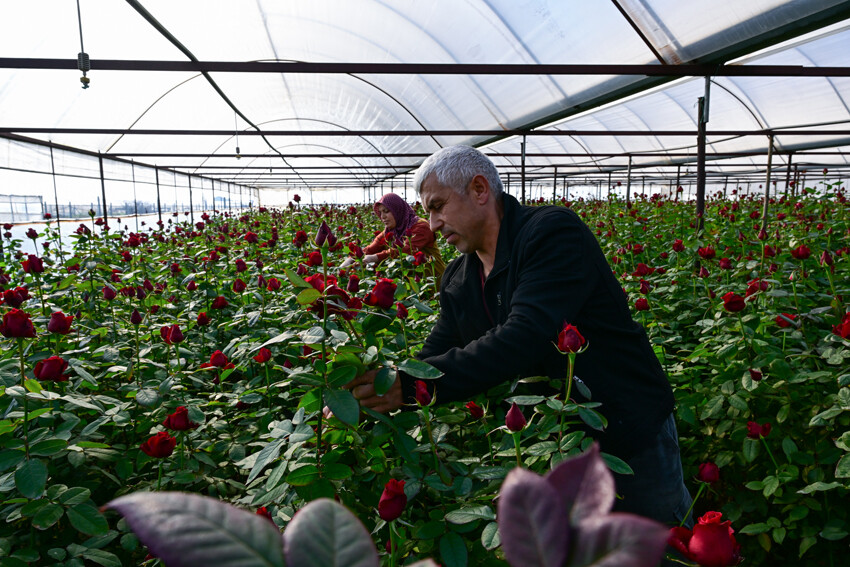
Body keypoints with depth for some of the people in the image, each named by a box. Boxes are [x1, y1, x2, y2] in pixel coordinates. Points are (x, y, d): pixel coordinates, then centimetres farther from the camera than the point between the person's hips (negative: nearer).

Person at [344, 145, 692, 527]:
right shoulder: (457, 281, 2)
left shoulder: (554, 231, -23)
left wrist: (411, 384, -38)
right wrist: (365, 393, -16)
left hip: (630, 434, -6)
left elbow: (523, 340, -34)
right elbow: (434, 356, 1)